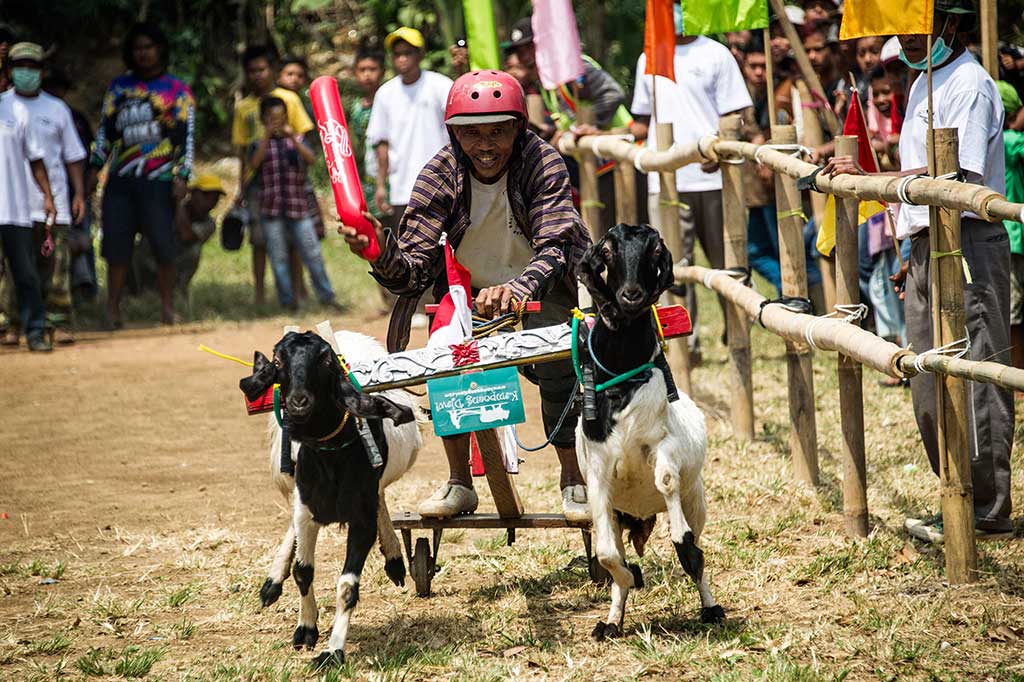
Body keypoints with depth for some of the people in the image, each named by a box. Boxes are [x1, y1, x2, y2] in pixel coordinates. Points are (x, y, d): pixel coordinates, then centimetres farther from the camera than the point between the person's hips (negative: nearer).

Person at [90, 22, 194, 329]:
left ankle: (167, 305, 7)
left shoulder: (177, 91, 5)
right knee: (116, 244, -2)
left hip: (158, 180, -3)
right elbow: (106, 129, 16)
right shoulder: (119, 87, 14)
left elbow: (186, 136, 1)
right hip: (120, 179, 3)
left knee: (163, 245, -6)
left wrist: (181, 176, -7)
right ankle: (113, 308, 3)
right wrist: (95, 166, 9)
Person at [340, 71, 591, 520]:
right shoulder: (440, 175, -17)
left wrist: (518, 290, -55)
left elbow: (554, 247, -34)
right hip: (474, 291, 2)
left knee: (558, 361, -27)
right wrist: (382, 252, -45)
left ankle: (574, 481, -10)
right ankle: (459, 483, -5)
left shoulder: (543, 163, -22)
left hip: (543, 289, -2)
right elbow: (412, 273, -21)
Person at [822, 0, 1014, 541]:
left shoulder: (968, 84, -11)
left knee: (972, 381, -8)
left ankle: (987, 512, -3)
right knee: (929, 391, 11)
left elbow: (956, 176, -22)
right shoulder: (922, 85, 20)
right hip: (926, 247, 10)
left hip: (965, 245, -10)